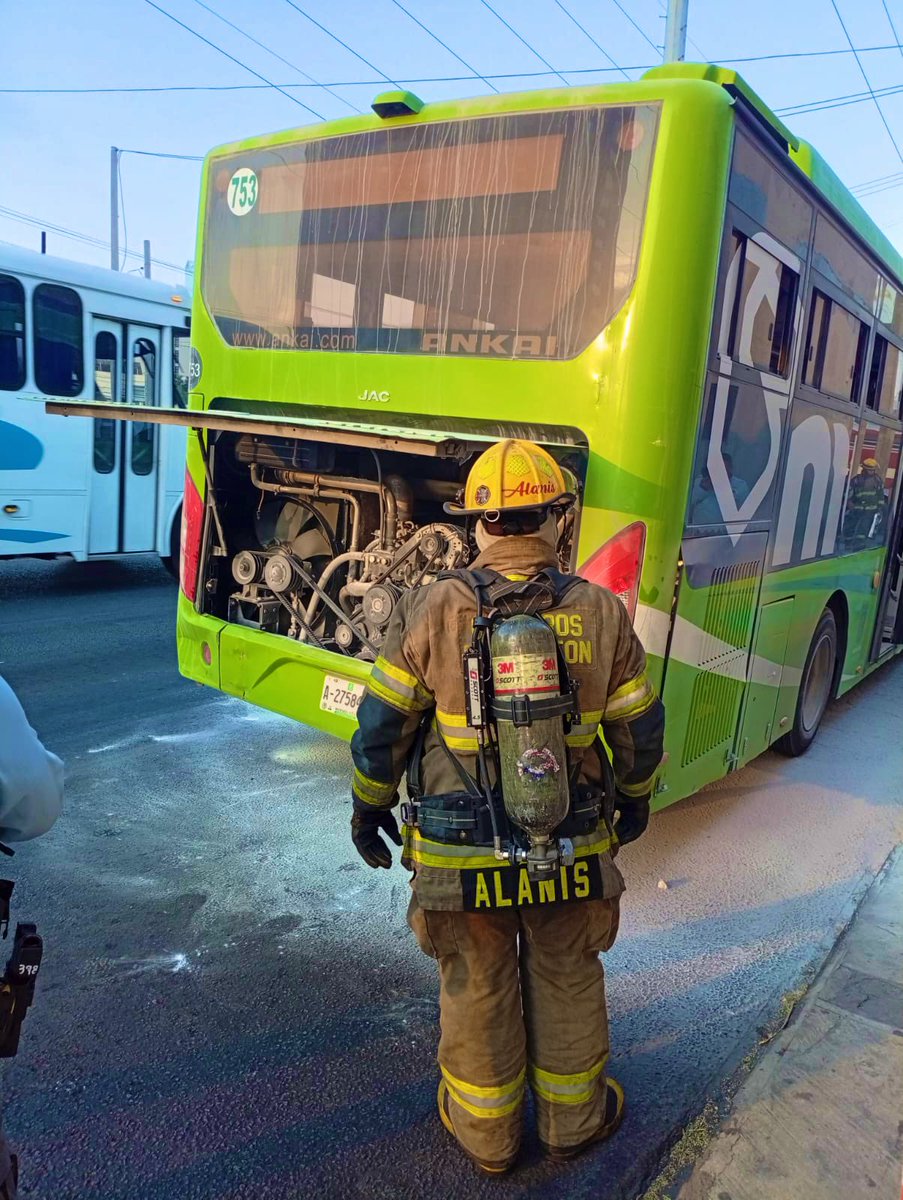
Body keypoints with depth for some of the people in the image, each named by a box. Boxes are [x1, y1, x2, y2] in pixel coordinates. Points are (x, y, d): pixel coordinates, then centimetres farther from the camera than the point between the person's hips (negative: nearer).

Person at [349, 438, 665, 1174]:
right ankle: (573, 1119, 43)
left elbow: (382, 723, -7)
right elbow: (641, 727, 1)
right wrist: (636, 798, 20)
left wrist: (369, 807, 9)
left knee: (477, 988, 19)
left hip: (461, 852, -1)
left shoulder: (435, 609, -13)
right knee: (567, 980, 22)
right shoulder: (600, 612, -8)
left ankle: (485, 1130, 39)